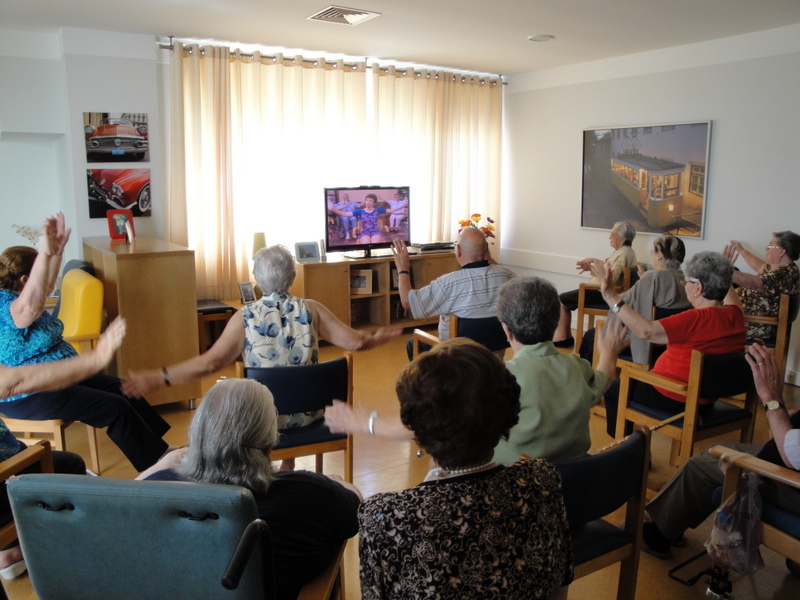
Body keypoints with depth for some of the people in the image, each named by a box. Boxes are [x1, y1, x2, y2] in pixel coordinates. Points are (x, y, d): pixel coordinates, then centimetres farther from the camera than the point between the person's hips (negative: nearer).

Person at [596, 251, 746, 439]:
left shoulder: (698, 319, -29)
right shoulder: (735, 315, -5)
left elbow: (646, 330, -38)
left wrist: (611, 296, -38)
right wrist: (722, 274, 34)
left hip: (675, 401, -8)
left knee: (613, 388, 13)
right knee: (637, 379, 30)